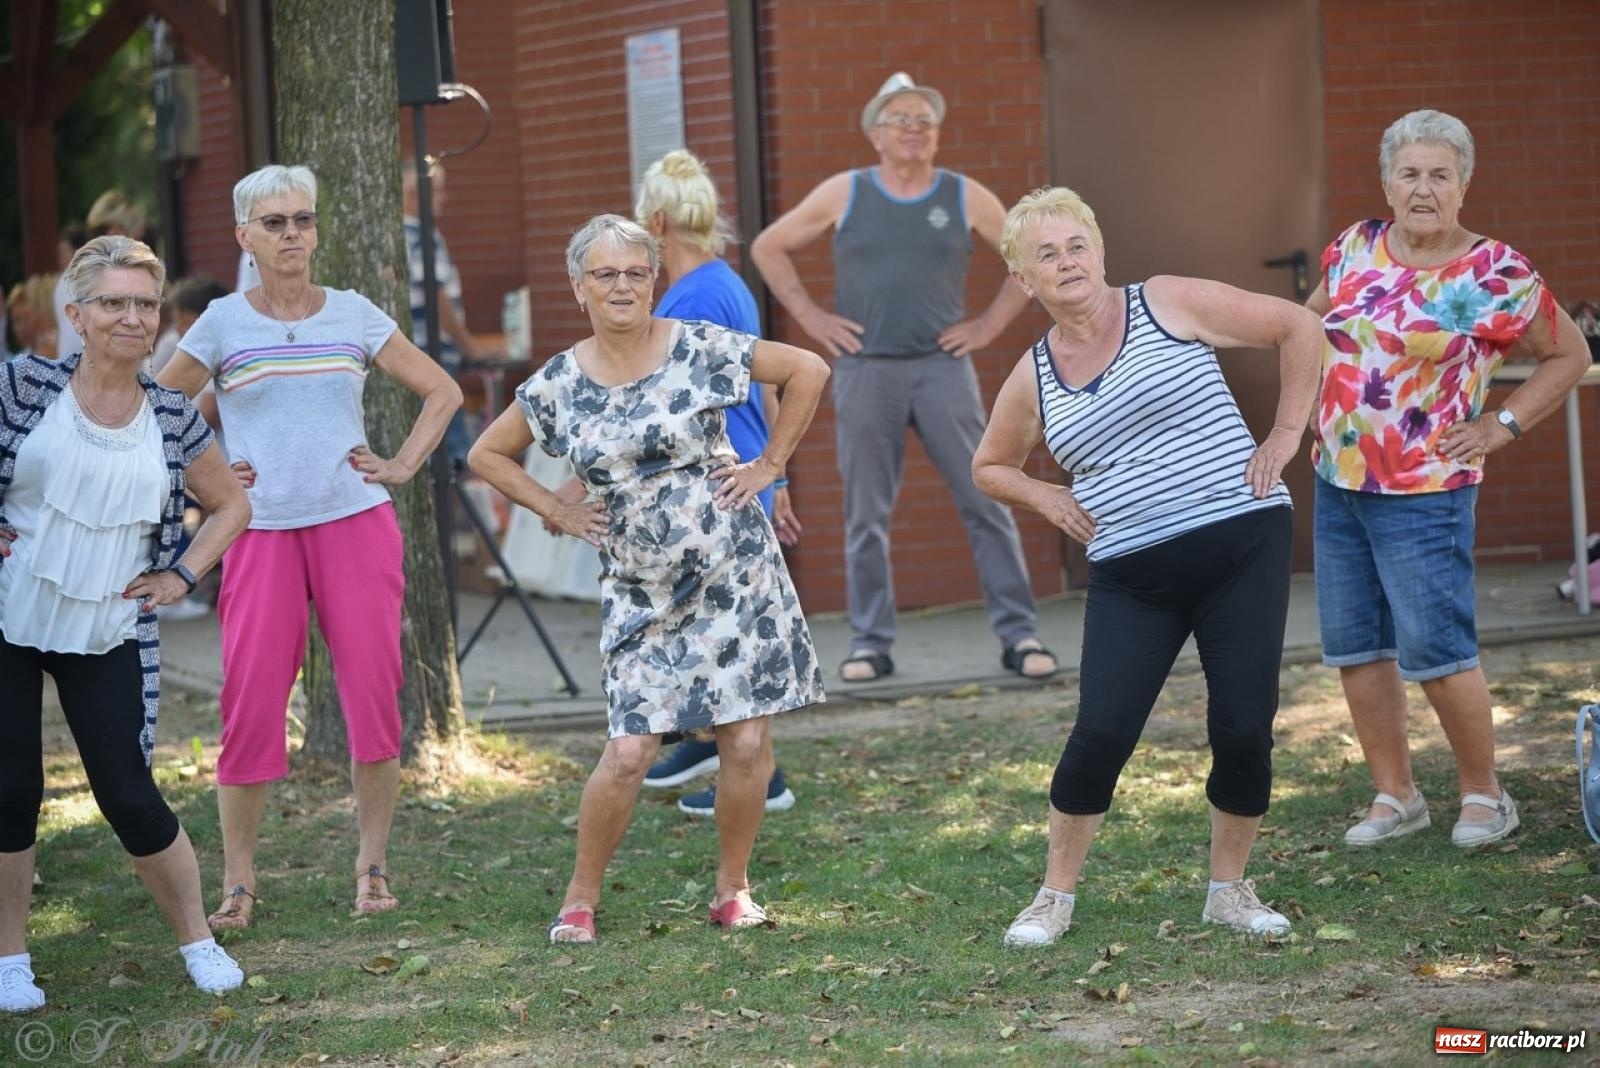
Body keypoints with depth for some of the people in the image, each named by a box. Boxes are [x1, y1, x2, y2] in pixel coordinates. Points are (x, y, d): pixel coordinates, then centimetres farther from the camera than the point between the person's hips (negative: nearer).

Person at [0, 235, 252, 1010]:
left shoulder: (172, 419, 2)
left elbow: (231, 505, 16)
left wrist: (182, 576, 6)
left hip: (107, 636, 1)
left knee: (128, 795, -2)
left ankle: (198, 940, 15)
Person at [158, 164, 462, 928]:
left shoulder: (354, 316, 5)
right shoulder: (222, 324, 2)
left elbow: (442, 392, 14)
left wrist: (403, 466, 3)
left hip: (357, 525, 1)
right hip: (261, 535, -1)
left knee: (374, 698, -2)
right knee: (250, 707, -5)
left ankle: (372, 864, 11)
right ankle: (237, 879, 6)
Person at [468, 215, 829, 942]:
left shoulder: (700, 348, -6)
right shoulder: (559, 385, -1)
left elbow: (808, 371, 2)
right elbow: (487, 455, 13)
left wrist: (769, 465, 0)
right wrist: (558, 512, 4)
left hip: (734, 575, 0)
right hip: (642, 595, 1)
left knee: (747, 744, -1)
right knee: (629, 751, -7)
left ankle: (732, 890, 17)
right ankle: (579, 899, 9)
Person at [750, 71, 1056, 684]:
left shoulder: (965, 198, 6)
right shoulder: (843, 195, 5)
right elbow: (769, 249, 12)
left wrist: (991, 324, 4)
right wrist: (809, 317, 4)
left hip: (942, 369, 0)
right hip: (864, 372, 0)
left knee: (985, 502, -3)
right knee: (866, 516, 3)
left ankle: (1019, 636, 1)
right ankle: (870, 643, 11)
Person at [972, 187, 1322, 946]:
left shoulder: (1169, 305, -2)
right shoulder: (1033, 379, 7)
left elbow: (1297, 327, 1)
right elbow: (990, 467, 24)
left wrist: (1285, 435, -2)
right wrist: (1046, 499, 5)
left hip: (1243, 546, -2)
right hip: (1132, 578, 2)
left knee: (1244, 731, -4)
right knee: (1101, 734, -9)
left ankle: (1229, 890, 18)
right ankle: (1056, 897, 10)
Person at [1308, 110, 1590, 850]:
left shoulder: (1495, 274, -10)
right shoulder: (1356, 249, 4)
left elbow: (1569, 356, 1)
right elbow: (1309, 318, 24)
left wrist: (1502, 426, -6)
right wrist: (1320, 395, 12)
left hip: (1425, 491, -6)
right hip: (1337, 482, 6)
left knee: (1435, 652, -7)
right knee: (1352, 648, 9)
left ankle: (1484, 795, 11)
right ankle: (1395, 796, 20)